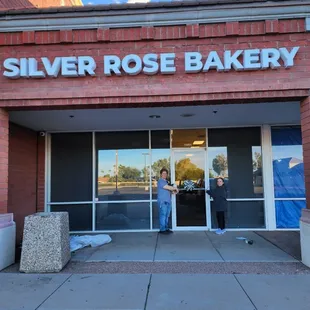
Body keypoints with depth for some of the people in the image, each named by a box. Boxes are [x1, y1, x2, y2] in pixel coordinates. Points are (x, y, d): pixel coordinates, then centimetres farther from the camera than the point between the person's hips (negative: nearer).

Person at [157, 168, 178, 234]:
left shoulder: (166, 181, 23)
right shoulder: (160, 181, -6)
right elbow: (168, 187, -17)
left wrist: (173, 191, 6)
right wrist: (175, 188, -4)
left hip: (168, 201, 9)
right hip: (162, 201, -9)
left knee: (167, 216, 9)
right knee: (163, 215, -9)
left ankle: (166, 228, 14)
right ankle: (162, 229, -6)